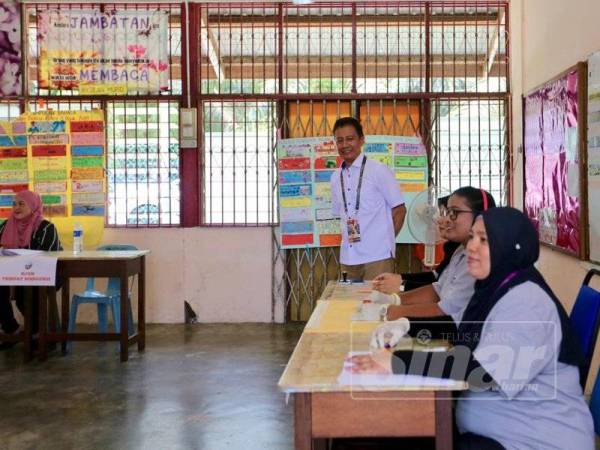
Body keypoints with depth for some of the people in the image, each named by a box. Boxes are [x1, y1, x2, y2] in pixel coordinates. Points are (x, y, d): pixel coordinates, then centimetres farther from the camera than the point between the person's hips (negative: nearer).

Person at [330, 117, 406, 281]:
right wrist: (350, 235, 7)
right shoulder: (336, 177, 10)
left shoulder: (379, 170, -5)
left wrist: (386, 241, 2)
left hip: (377, 255, -5)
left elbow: (399, 210, -1)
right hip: (348, 257, 5)